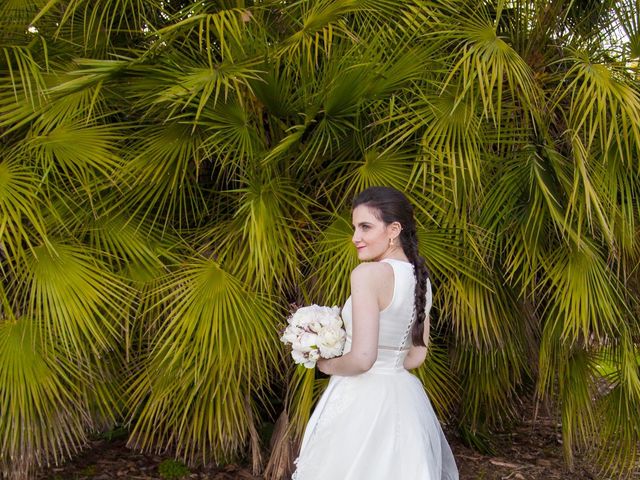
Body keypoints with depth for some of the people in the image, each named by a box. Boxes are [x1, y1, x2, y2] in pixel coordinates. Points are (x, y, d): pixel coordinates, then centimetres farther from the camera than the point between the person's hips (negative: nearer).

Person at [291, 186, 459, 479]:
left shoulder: (368, 274, -19)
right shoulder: (420, 277, 5)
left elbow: (362, 358, -23)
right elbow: (417, 355, 12)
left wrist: (328, 366, -4)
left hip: (361, 401, -7)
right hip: (404, 397, 8)